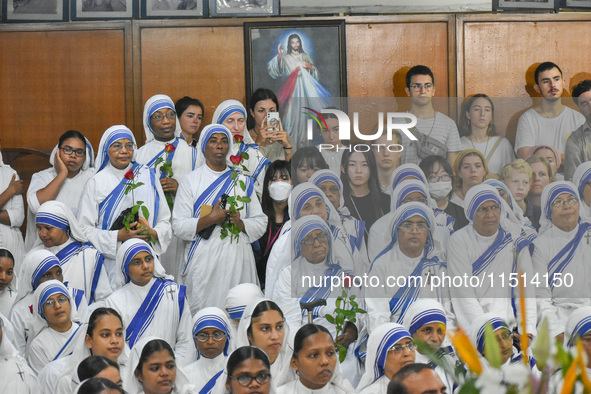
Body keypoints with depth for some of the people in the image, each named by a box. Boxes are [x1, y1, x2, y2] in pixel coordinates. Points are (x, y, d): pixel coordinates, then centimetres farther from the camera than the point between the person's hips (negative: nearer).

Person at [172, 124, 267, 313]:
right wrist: (210, 219, -14)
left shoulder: (243, 181, 14)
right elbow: (179, 227, 0)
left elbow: (260, 222, 13)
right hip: (203, 261, -2)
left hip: (237, 261, 2)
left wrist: (240, 223, -7)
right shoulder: (190, 181, 7)